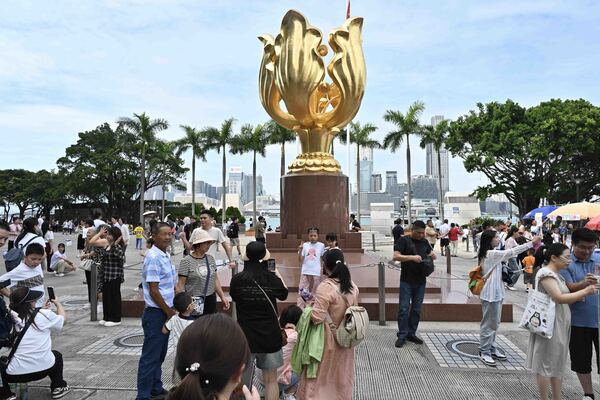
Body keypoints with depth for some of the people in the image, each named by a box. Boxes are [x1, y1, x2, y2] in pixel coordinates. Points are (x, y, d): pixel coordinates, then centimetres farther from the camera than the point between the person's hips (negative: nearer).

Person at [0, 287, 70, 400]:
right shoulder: (45, 315, -6)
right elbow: (63, 318, 15)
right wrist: (58, 303, 33)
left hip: (14, 374, 1)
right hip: (44, 369, 0)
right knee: (57, 355, 31)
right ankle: (58, 387, 30)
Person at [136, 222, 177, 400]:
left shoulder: (166, 255, 8)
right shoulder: (153, 258, -19)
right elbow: (153, 290, -20)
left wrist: (171, 310, 13)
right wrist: (169, 312, -11)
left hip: (165, 312, 9)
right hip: (156, 313, -9)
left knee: (160, 354, 20)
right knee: (151, 356, 2)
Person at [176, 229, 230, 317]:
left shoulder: (210, 258, 8)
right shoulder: (186, 261, -9)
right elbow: (180, 285, -9)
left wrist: (223, 297, 10)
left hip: (211, 300, 5)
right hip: (195, 303, -5)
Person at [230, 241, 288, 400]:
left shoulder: (237, 280, -13)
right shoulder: (272, 278, -11)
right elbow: (284, 295, 9)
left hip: (245, 335, 0)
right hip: (270, 335, 1)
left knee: (241, 382, 14)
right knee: (271, 379, 16)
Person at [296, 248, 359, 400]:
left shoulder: (326, 287, -26)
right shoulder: (352, 285, -3)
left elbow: (317, 317, -30)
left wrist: (309, 306, -11)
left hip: (328, 340, -6)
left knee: (321, 375, 11)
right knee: (342, 375, 24)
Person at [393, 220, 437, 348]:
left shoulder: (424, 242, 10)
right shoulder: (404, 241, -6)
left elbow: (431, 254, 23)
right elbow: (396, 256, -14)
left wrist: (432, 255, -1)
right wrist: (412, 257, -24)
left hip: (421, 281, 5)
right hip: (406, 281, -5)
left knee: (416, 309, 11)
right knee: (404, 308, -3)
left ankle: (411, 333, 22)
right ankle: (402, 335, 7)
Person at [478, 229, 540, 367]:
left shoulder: (491, 253, 11)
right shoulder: (491, 253, -18)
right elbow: (511, 252, -18)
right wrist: (532, 242, -15)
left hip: (495, 293, 10)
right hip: (490, 294, -10)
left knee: (494, 323, 17)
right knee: (489, 324, -1)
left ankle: (492, 348, 28)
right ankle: (484, 352, 9)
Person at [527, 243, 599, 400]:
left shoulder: (557, 274, 12)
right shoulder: (546, 273, -18)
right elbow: (559, 298, -24)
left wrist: (578, 297, 2)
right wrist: (585, 291, -18)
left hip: (561, 324, 9)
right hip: (550, 325, -9)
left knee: (558, 363, 16)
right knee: (546, 363, 2)